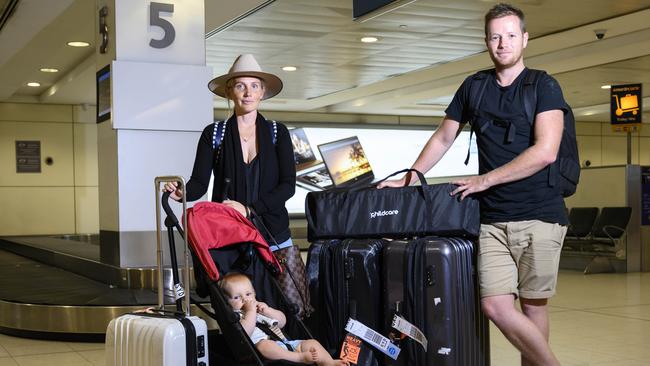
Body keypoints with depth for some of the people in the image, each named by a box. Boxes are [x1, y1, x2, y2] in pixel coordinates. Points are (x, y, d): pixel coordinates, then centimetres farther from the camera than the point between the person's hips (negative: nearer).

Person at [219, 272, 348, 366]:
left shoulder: (259, 308, 30)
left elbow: (282, 322, 21)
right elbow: (245, 332, -14)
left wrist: (267, 310, 6)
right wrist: (251, 311, -8)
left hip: (284, 342, 7)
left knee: (312, 343, -9)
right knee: (262, 344, -40)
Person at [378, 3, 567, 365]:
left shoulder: (544, 87, 0)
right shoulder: (474, 87, 13)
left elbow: (545, 152, -12)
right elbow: (442, 139, 21)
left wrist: (486, 179, -12)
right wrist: (409, 179, 15)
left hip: (539, 215, -3)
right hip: (493, 218, 3)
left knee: (533, 306, 1)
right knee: (496, 306, -7)